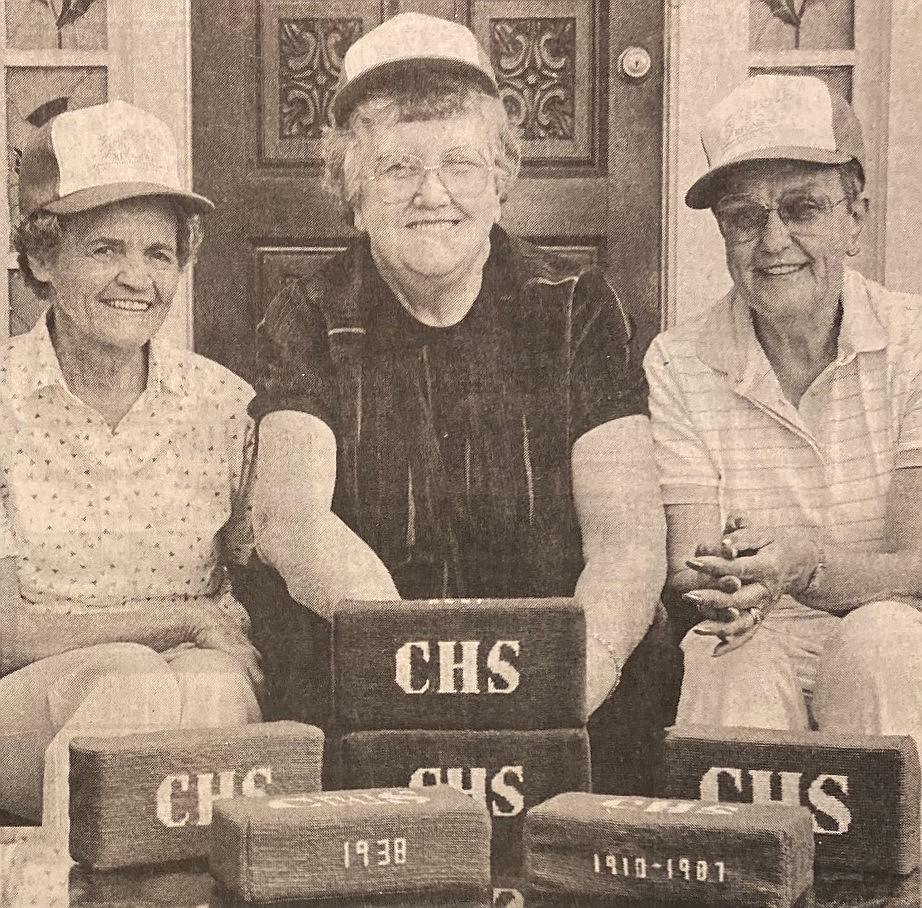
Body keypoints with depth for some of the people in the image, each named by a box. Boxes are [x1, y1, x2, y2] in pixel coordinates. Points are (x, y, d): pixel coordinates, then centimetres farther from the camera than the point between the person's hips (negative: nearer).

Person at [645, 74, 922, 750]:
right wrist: (717, 582, -32)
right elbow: (686, 573, -6)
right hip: (754, 647, 0)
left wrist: (806, 564, -30)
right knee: (741, 667, -33)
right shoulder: (678, 365, 0)